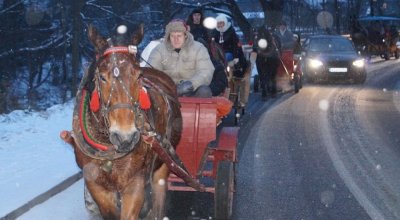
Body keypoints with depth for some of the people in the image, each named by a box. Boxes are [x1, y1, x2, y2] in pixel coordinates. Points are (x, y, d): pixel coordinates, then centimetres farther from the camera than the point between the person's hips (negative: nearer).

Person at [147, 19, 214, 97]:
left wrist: (191, 83, -33)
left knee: (204, 91, -31)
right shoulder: (159, 50, 1)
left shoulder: (199, 49, -2)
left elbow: (206, 72, -13)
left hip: (192, 91, -1)